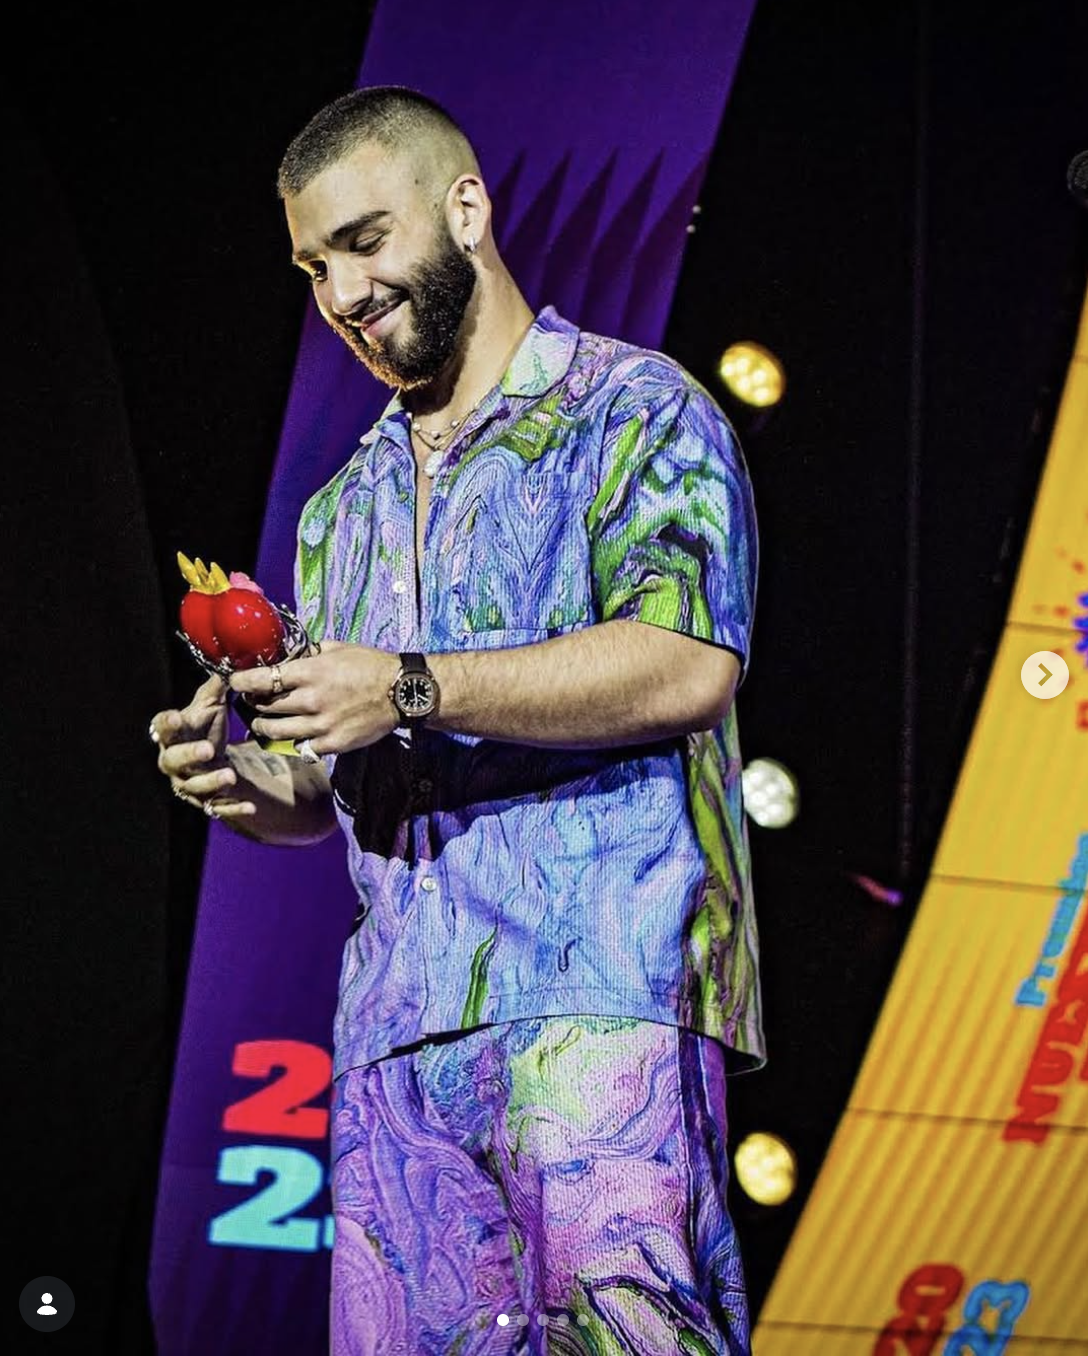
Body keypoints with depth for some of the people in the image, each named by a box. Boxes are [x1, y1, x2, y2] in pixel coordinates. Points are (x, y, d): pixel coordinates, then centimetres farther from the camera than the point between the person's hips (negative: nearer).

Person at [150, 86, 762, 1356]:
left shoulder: (633, 409, 5)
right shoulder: (343, 511, 26)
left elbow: (687, 663, -11)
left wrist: (414, 689, -16)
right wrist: (250, 783, 5)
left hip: (604, 979, -6)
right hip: (396, 1029, 6)